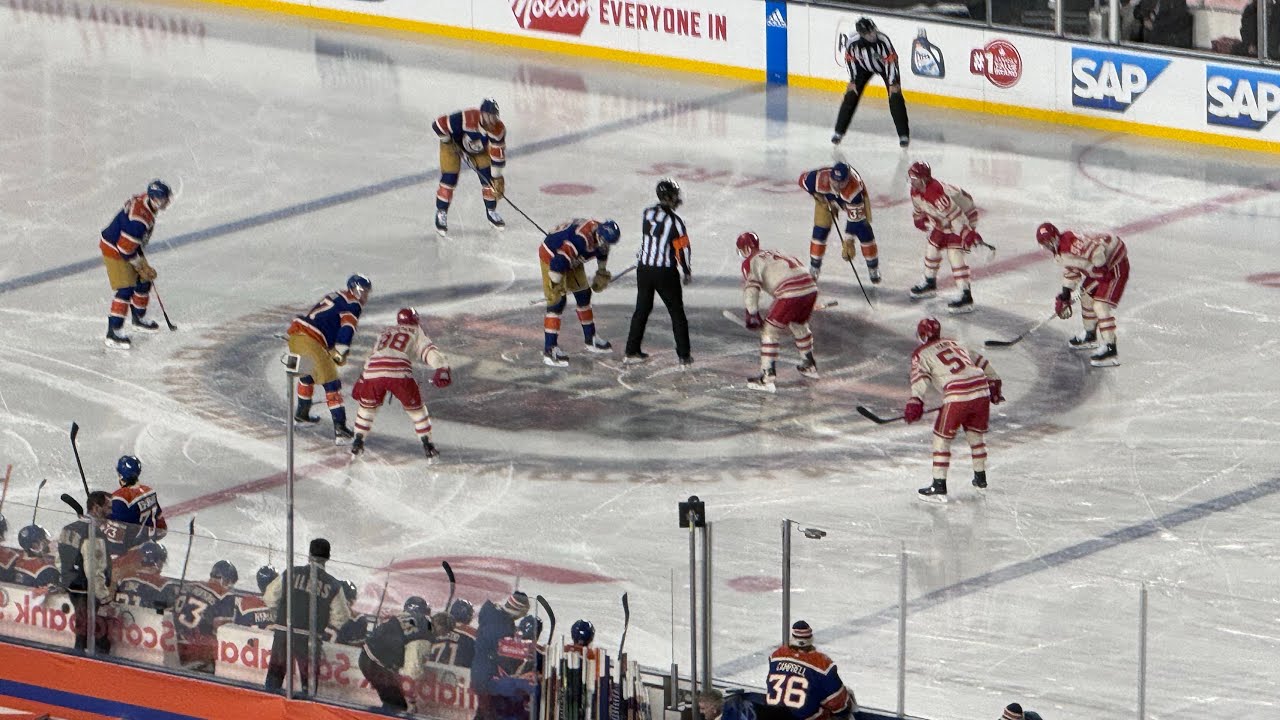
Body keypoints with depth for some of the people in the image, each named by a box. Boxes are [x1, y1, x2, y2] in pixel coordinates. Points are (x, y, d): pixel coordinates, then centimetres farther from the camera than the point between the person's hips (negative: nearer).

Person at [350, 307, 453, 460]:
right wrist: (442, 367, -11)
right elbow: (429, 351, 5)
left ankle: (358, 441, 21)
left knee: (367, 406, 27)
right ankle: (427, 444, 10)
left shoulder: (386, 331, 34)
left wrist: (361, 381, 39)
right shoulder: (416, 333, 22)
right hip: (399, 373, -3)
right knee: (415, 408, 15)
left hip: (372, 372, 3)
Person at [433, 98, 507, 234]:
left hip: (478, 149, 4)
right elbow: (438, 125, -37)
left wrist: (497, 179, -17)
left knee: (489, 177, -2)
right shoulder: (466, 119, -42)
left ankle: (491, 211, 19)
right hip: (453, 143, -4)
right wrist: (448, 142, -26)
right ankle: (441, 214, 2)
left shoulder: (498, 129, -27)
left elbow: (498, 155, -19)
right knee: (449, 178, -14)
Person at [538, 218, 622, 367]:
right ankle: (549, 349, -16)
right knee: (557, 302, -15)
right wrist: (555, 286, -31)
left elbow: (602, 250, 14)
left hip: (572, 260, 9)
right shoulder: (581, 239, -39)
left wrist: (602, 273, 23)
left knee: (584, 294, 16)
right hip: (551, 256, -9)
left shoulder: (601, 234, -11)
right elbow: (558, 261, -38)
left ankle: (590, 338, 33)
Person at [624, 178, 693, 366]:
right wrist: (687, 272, 2)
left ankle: (632, 352, 17)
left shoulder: (648, 212, -1)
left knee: (642, 310, 16)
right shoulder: (674, 221, -17)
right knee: (677, 313, 8)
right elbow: (682, 249, -12)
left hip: (644, 269, 5)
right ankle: (684, 356, 10)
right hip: (665, 273, -5)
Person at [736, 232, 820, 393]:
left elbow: (750, 288, -6)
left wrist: (752, 313, -5)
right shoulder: (773, 254, 30)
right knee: (799, 325, 32)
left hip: (790, 295, -8)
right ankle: (810, 367, 46)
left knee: (769, 331, 2)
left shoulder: (750, 262, 7)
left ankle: (767, 378, -4)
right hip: (811, 289, 8)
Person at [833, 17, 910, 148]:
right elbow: (850, 59, -10)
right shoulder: (853, 42, -29)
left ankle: (904, 134, -5)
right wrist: (852, 81, -8)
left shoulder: (883, 40, -36)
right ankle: (839, 131, 11)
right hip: (864, 67, 2)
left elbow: (891, 60, -27)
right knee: (851, 96, -4)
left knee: (895, 97, -13)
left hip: (884, 66, -2)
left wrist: (893, 83, -26)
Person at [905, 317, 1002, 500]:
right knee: (975, 435, 25)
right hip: (981, 392, 6)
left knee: (942, 438, 5)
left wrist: (915, 401, -19)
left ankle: (939, 486, 1)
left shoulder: (921, 354, 8)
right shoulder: (952, 344, 26)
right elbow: (981, 362, 30)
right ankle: (980, 477, 37)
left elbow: (920, 377, -10)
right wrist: (994, 383, 39)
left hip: (957, 397, -6)